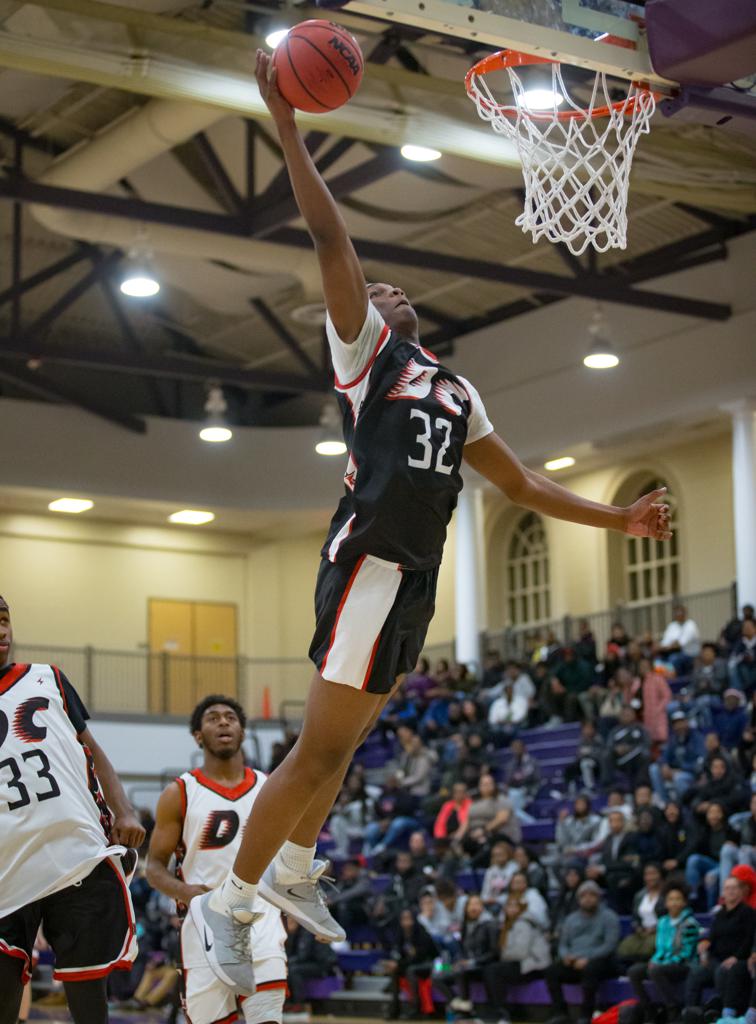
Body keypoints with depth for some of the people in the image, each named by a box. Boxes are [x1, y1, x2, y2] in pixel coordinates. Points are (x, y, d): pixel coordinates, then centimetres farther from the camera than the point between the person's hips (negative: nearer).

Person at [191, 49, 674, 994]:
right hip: (371, 564, -7)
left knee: (343, 739, 17)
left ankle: (294, 872, 31)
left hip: (418, 577, 7)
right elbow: (330, 240, -5)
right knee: (323, 747, -9)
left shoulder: (458, 393, 24)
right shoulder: (363, 348, 5)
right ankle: (226, 905, 0)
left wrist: (615, 519, 21)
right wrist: (286, 125, -11)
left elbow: (519, 483, 27)